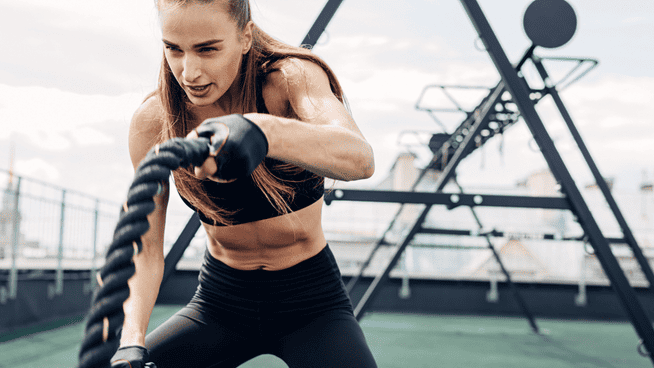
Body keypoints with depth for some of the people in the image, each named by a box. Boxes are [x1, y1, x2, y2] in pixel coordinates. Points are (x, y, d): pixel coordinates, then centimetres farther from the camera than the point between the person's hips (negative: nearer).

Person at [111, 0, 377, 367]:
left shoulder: (291, 79, -19)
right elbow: (145, 251, -11)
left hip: (310, 299, -2)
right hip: (221, 301, 3)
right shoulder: (153, 123, -12)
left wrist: (263, 132, -59)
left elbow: (360, 158, -40)